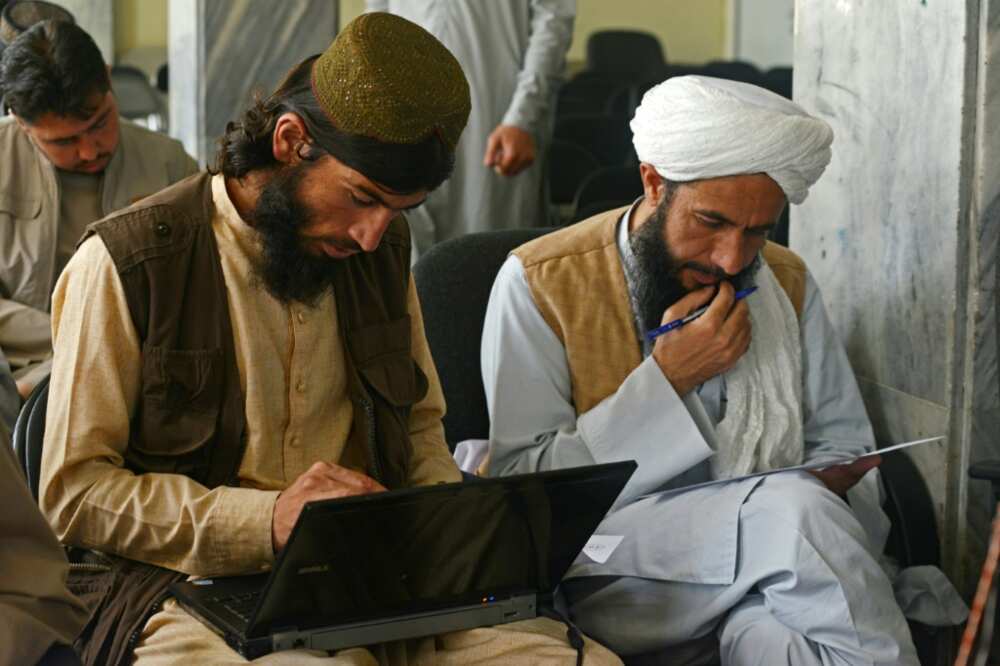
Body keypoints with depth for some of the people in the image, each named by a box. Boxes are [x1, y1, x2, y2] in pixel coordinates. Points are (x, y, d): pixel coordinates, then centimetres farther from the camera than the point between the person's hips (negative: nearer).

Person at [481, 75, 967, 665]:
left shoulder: (788, 284, 10)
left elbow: (841, 445, 18)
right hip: (612, 576, -2)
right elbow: (521, 487, -9)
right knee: (793, 507, -28)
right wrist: (666, 377, -15)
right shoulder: (539, 284, -5)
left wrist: (832, 484, -7)